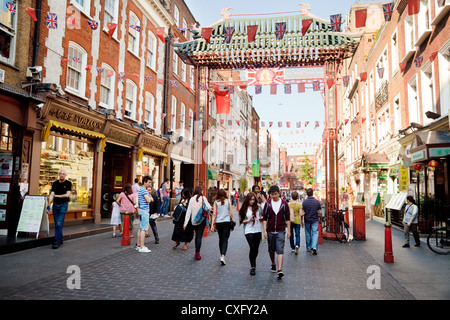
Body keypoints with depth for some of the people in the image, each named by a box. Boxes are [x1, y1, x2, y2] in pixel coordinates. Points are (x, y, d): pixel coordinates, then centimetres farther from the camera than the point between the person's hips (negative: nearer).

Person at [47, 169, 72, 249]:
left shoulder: (68, 183, -1)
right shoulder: (55, 183, 8)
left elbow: (68, 195, -9)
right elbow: (51, 195, 2)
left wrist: (57, 196, -4)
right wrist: (48, 206, -5)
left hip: (63, 205, -4)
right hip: (55, 204, 4)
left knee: (59, 224, -11)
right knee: (57, 224, 8)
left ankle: (57, 242, -7)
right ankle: (60, 240, 20)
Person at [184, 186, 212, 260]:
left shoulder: (192, 199, 3)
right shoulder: (203, 198, -6)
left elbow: (188, 211, 0)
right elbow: (209, 207, -16)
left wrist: (185, 223, 0)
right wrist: (206, 211, 8)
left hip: (193, 220, 4)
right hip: (202, 219, -4)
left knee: (197, 235, 19)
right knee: (199, 236, 0)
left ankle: (196, 252, 23)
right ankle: (197, 253, -2)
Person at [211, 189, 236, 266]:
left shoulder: (216, 202, 1)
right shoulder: (228, 201, 0)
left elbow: (214, 214, -3)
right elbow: (230, 213, 2)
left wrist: (212, 224, -2)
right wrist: (233, 219, 18)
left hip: (218, 223, 2)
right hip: (227, 222, -2)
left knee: (220, 239, 18)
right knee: (225, 240, -3)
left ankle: (222, 255, 28)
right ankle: (223, 256, -18)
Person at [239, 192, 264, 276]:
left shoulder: (258, 207, 2)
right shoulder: (244, 209, -1)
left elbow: (263, 216, 11)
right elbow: (241, 221, 2)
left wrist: (261, 218, -11)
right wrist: (248, 220, -14)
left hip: (258, 231, 3)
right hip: (249, 231, -3)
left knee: (256, 249, 11)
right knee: (252, 247, -13)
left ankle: (253, 264, 33)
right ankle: (252, 267, -2)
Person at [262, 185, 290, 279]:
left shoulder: (284, 203, -1)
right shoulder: (268, 204, 0)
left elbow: (287, 218, 4)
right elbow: (264, 218, 2)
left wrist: (289, 230, 2)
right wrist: (265, 231, -4)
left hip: (281, 231, -2)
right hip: (270, 231, 2)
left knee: (280, 250, -10)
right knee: (271, 250, 14)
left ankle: (280, 270, -14)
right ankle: (273, 265, 35)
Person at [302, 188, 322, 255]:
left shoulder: (304, 202, -8)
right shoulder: (317, 201, -5)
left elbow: (302, 213, -9)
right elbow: (320, 212, -3)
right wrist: (318, 214, 19)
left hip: (307, 220, 0)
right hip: (315, 220, 0)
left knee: (308, 234, 12)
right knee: (315, 233, 1)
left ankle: (309, 248, 22)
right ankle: (314, 247, -17)